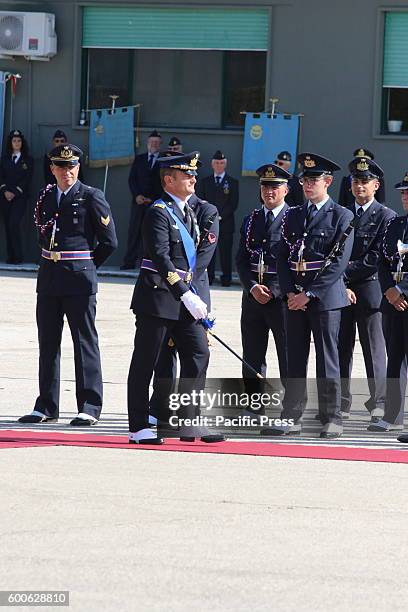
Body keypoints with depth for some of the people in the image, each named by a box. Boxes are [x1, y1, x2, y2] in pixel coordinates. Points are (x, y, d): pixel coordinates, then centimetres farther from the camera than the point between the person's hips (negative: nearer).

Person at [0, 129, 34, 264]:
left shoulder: (28, 160, 6)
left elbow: (27, 179, -2)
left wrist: (15, 192, -11)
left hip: (20, 196, -4)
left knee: (14, 223, -18)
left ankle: (18, 256, -14)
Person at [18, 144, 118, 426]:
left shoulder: (91, 197, -5)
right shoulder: (46, 197, 11)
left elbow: (109, 242, -2)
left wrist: (86, 266, 3)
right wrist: (51, 263, 14)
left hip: (80, 278, -6)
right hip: (48, 278, 6)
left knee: (85, 340, -2)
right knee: (48, 342, 8)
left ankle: (90, 407, 0)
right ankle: (47, 407, 14)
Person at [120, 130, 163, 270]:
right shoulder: (139, 159, 14)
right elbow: (132, 179, 10)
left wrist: (152, 199, -8)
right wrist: (137, 195, -6)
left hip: (156, 202, -2)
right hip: (138, 201, 2)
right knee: (134, 231, -2)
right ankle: (129, 262, -2)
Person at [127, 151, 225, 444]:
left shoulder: (189, 212, 16)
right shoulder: (159, 212, -12)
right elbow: (161, 258, -21)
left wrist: (192, 294, 15)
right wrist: (185, 294, -25)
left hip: (184, 296, 8)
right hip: (158, 296, -8)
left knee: (199, 354, 2)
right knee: (145, 362, -1)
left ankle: (189, 423, 6)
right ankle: (139, 428, 3)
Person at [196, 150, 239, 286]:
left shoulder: (232, 182, 8)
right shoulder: (204, 182, 14)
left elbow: (233, 204, 1)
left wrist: (220, 216, -11)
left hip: (226, 223, -2)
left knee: (225, 253, -3)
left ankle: (226, 279, 1)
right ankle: (208, 278, 2)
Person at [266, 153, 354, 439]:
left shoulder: (342, 217, -3)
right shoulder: (293, 216, 14)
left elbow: (339, 262, -10)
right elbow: (283, 257, 13)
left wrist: (309, 294, -14)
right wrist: (289, 293, -2)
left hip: (325, 297, -5)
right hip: (295, 298, 5)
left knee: (327, 360, -2)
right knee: (295, 360, 5)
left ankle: (332, 419, 4)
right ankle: (292, 418, 8)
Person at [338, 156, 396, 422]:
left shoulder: (385, 216, -2)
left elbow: (378, 257, -10)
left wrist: (347, 272, -12)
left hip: (370, 290, -5)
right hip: (341, 289, 5)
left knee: (374, 349, -2)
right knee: (341, 347, 6)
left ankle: (379, 405, 1)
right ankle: (341, 405, 12)